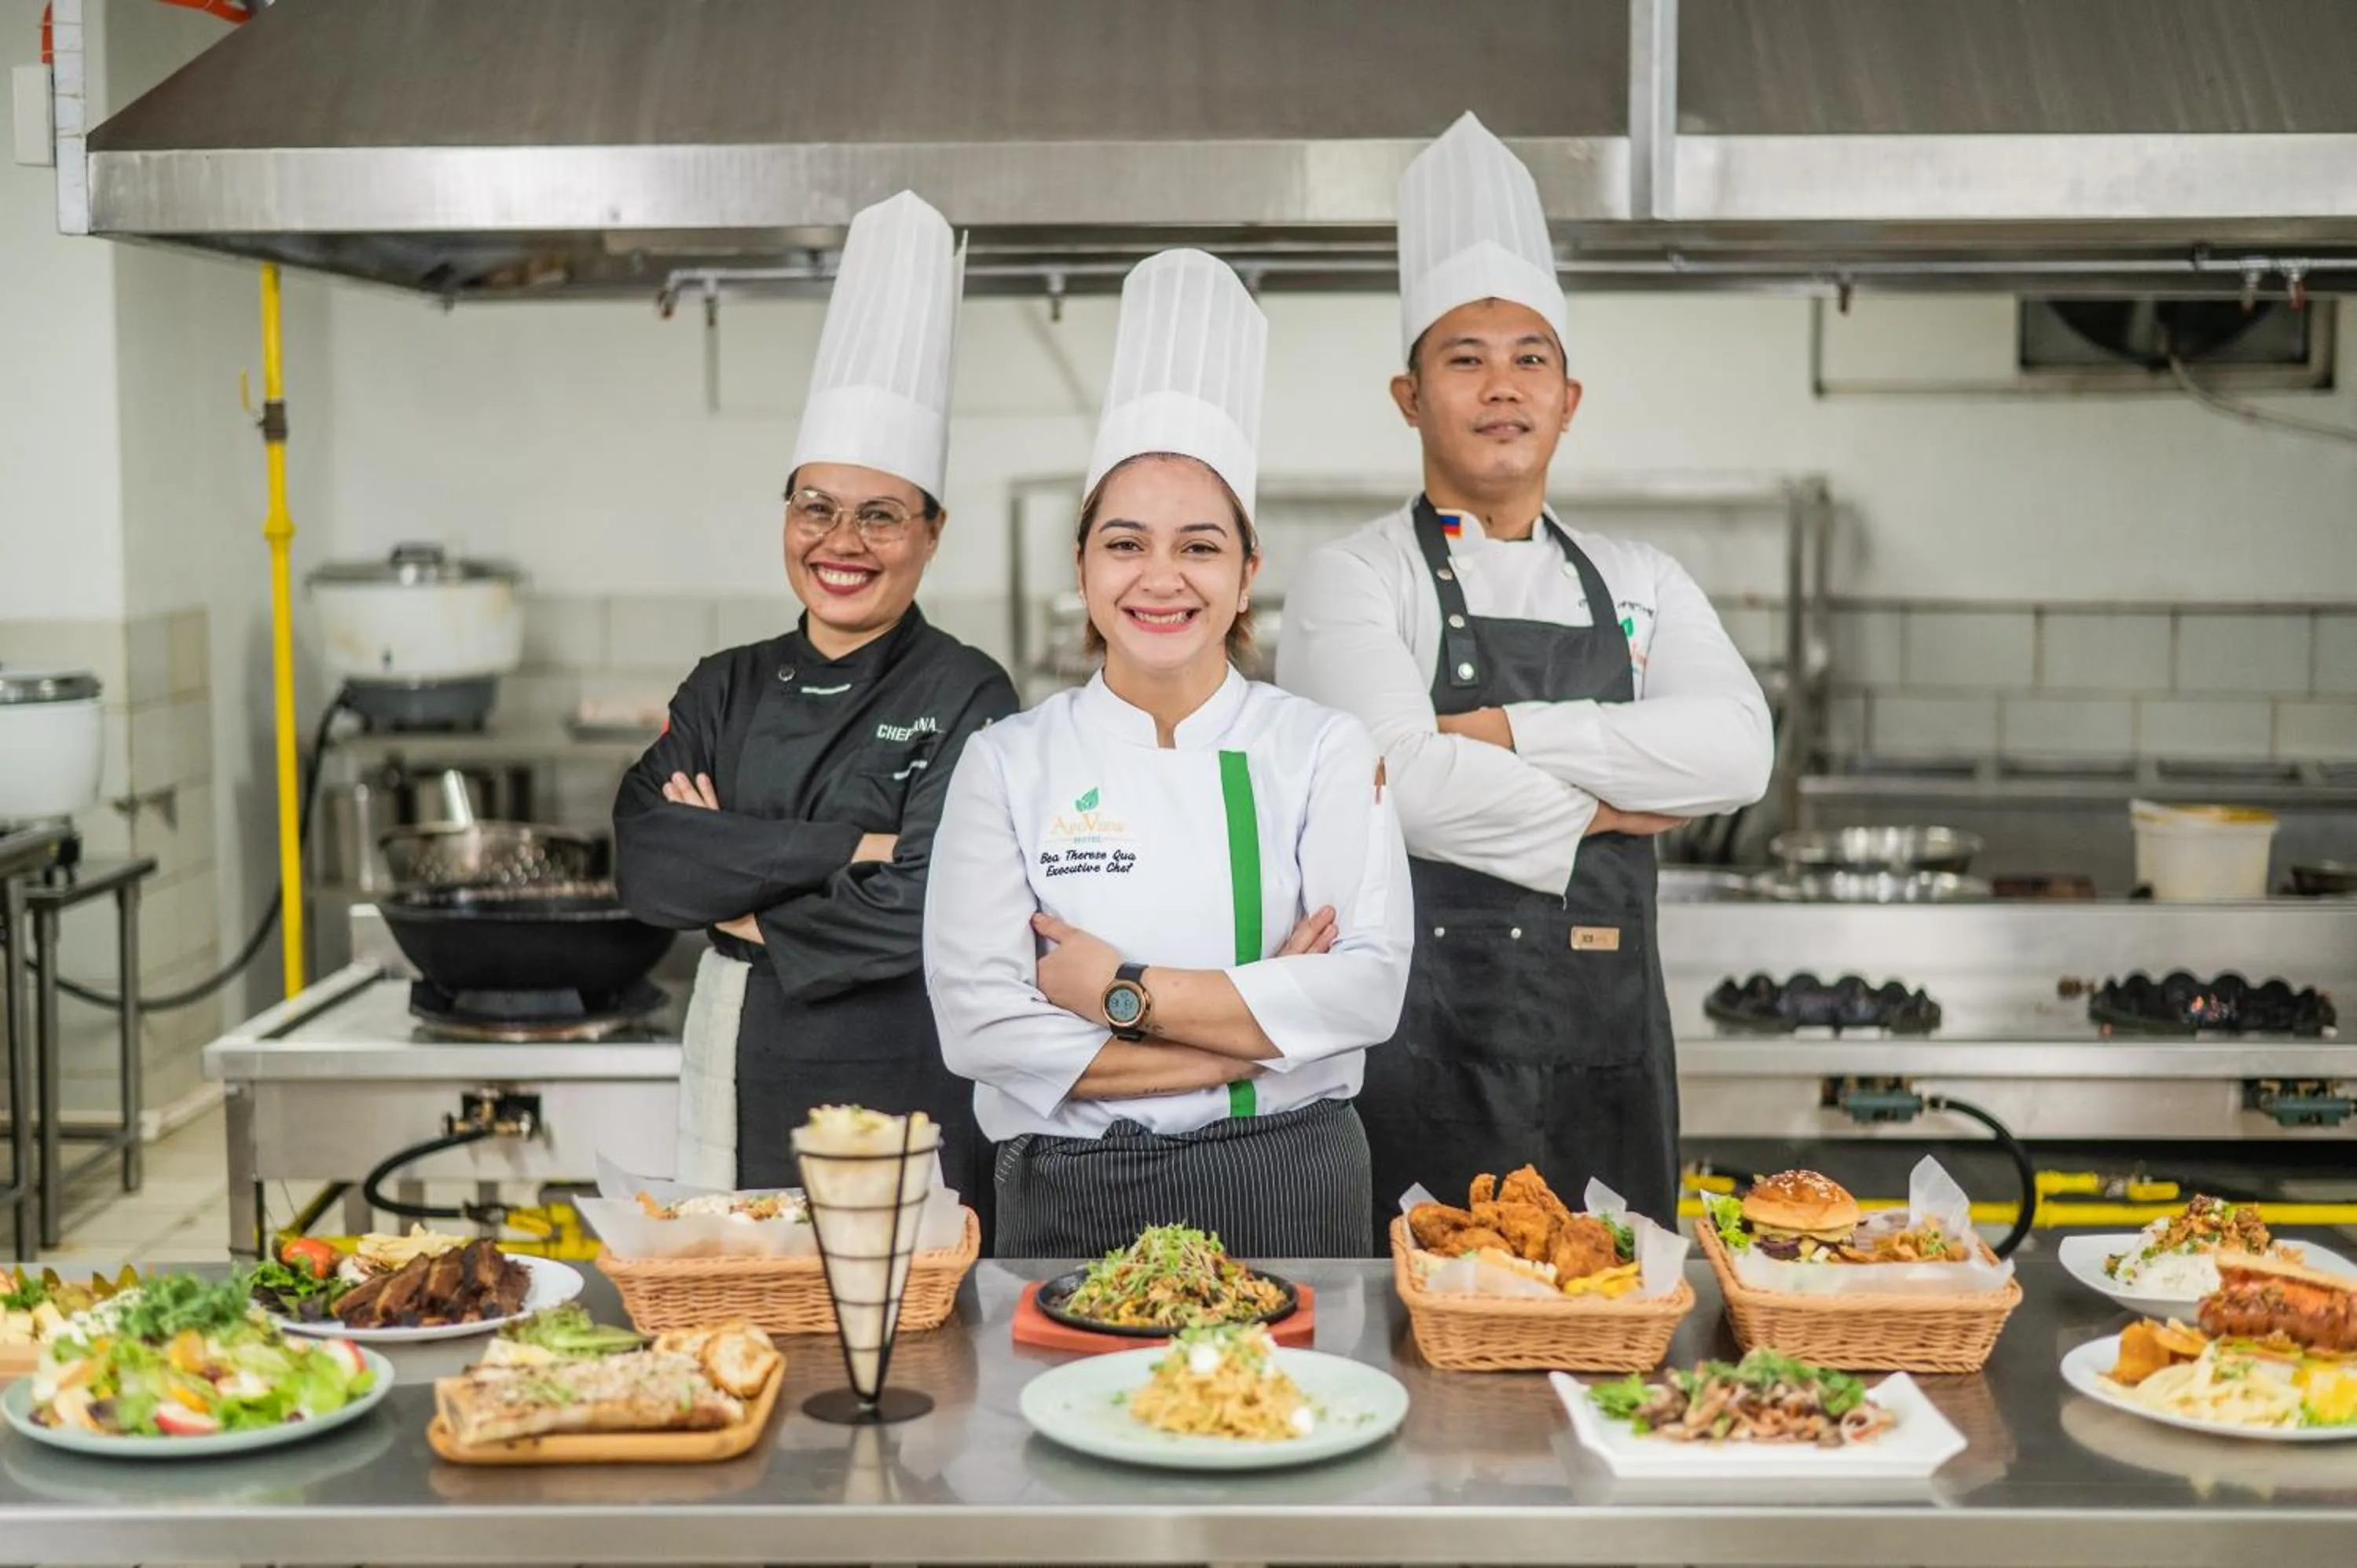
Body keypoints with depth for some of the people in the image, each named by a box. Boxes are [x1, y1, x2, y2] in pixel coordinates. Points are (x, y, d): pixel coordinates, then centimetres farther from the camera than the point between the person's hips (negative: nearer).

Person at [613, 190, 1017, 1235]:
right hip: (740, 1099, 4)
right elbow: (642, 864, -7)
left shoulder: (965, 699, -5)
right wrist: (839, 848, -15)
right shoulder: (727, 691, 8)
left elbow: (923, 914, -17)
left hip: (904, 1107, -4)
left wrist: (729, 886, -7)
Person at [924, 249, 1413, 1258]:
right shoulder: (1007, 765, -1)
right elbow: (982, 1026, -11)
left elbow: (1368, 988, -10)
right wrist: (1258, 1031, -13)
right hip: (1073, 1205, 0)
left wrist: (1123, 992, -14)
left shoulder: (1324, 750, 0)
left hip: (1288, 1199, 0)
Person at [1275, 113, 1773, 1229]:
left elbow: (1736, 754, -5)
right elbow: (1409, 783, -18)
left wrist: (1510, 731, -13)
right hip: (1422, 1051, -4)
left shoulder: (1639, 584, 13)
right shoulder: (1356, 580, -1)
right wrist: (1605, 808, -5)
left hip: (1605, 1045, 4)